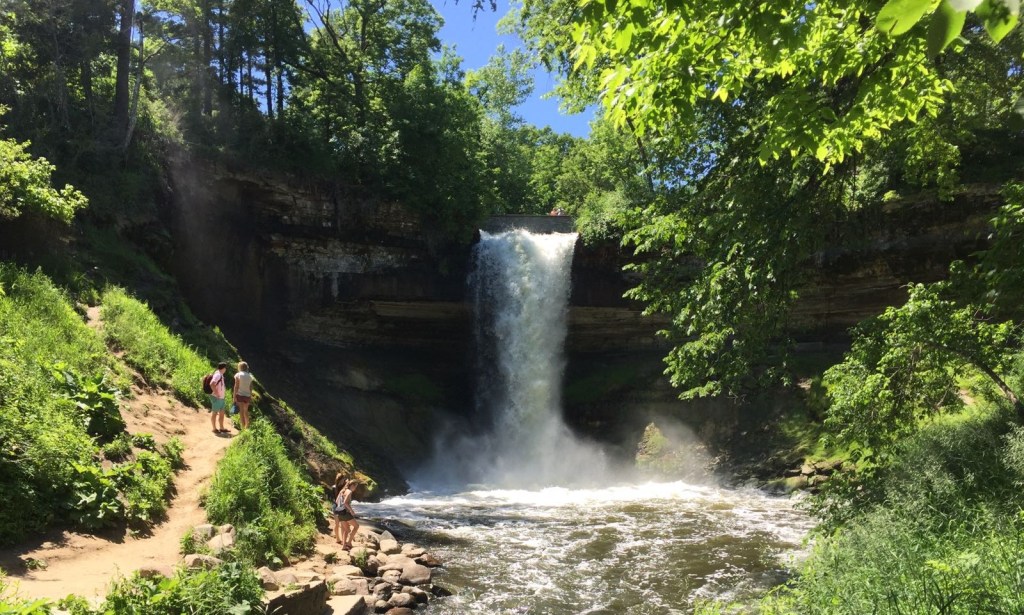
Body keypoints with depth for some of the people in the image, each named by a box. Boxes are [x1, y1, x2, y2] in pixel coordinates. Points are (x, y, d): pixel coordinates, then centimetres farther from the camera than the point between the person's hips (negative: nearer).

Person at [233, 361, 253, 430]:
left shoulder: (238, 375, -6)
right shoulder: (249, 376, 8)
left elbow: (236, 386, -10)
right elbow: (251, 387, 9)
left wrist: (234, 396, -8)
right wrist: (250, 396, 16)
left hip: (240, 395, -5)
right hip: (247, 395, 5)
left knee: (241, 412, -2)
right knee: (246, 411, 20)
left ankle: (243, 428, -5)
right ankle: (247, 426, 27)